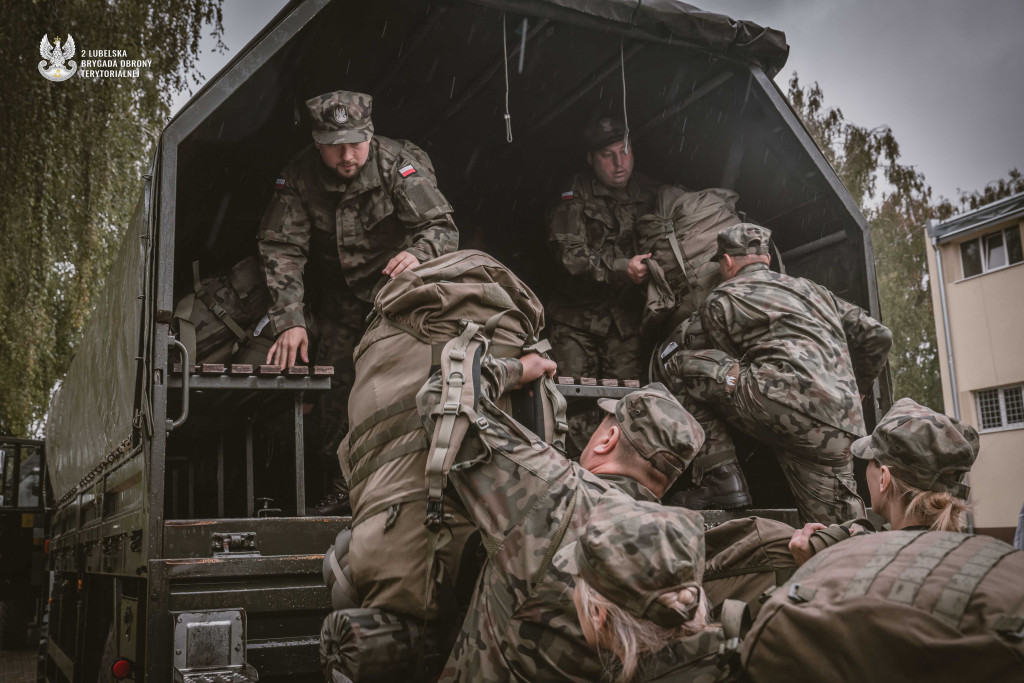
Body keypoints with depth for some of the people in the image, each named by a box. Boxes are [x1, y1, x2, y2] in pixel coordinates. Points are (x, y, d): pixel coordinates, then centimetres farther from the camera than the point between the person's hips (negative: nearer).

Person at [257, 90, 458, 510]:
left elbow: (442, 227, -28)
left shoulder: (399, 163, -24)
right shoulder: (300, 176, -17)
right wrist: (290, 320, -31)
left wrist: (418, 254, -52)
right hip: (339, 289, 3)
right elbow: (282, 250, -19)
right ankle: (341, 485, 13)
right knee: (335, 382, -1)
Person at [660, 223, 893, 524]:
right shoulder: (809, 288, 33)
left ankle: (720, 475, 2)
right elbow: (878, 336, 31)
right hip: (841, 431, 6)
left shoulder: (719, 302, 16)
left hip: (784, 403, -6)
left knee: (676, 361, 9)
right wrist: (854, 391, 43)